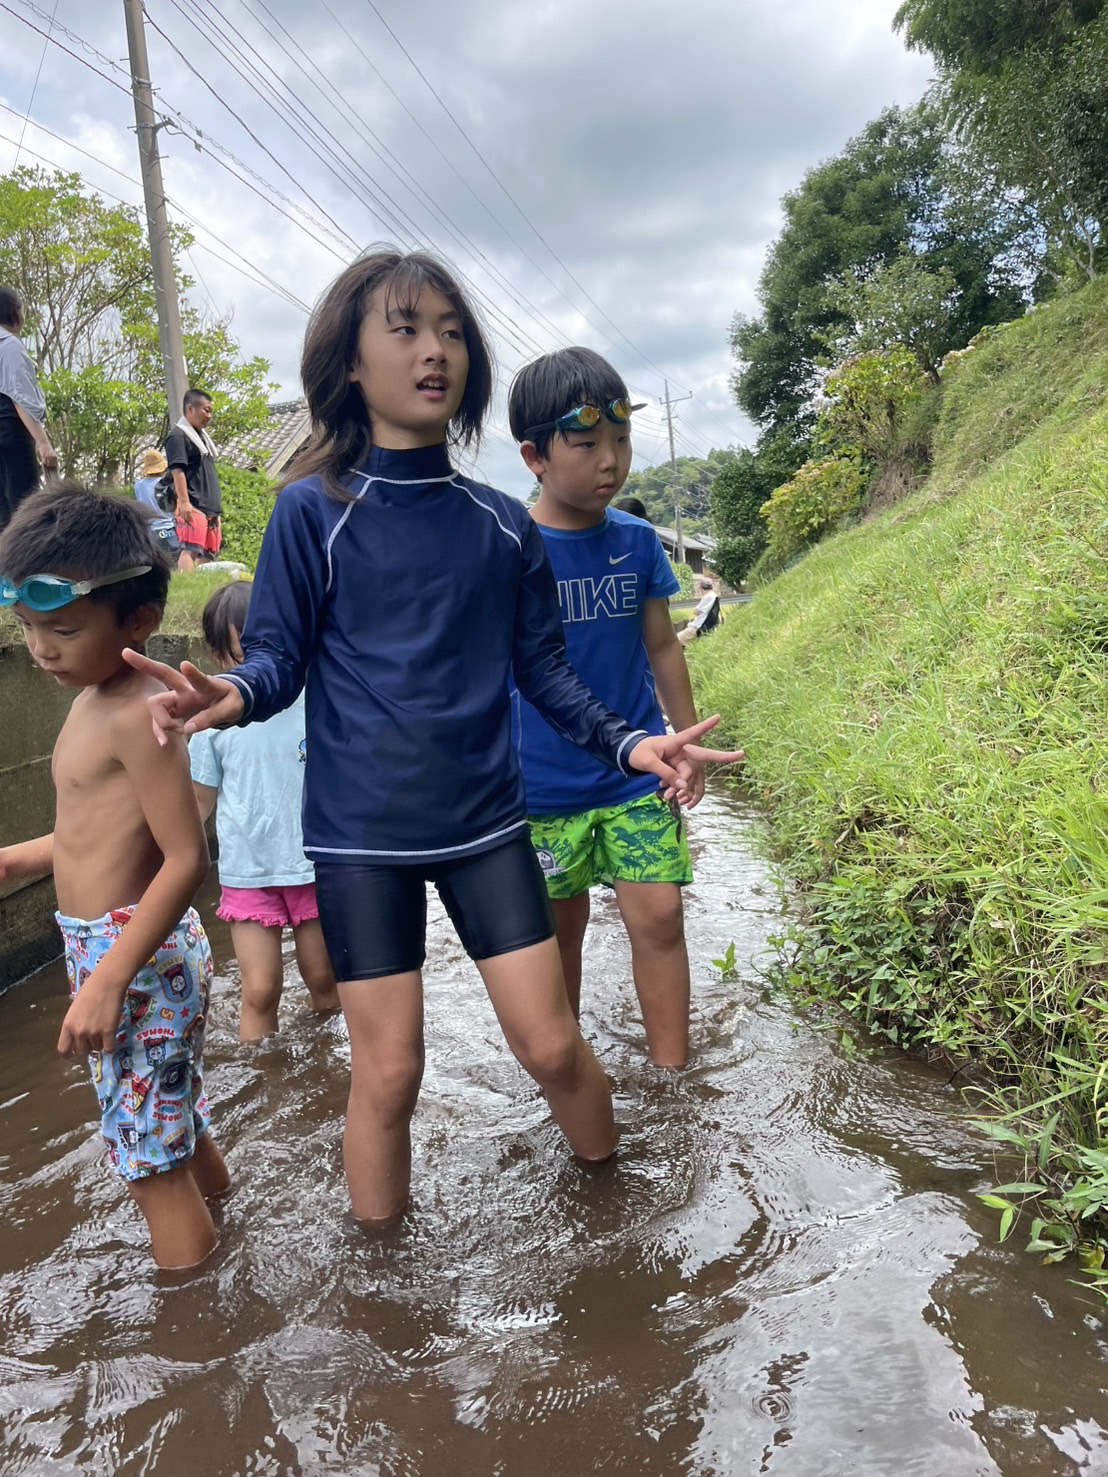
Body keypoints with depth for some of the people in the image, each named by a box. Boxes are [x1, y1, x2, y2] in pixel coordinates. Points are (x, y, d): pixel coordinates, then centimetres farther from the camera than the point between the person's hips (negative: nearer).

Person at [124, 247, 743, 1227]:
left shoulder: (504, 525, 3)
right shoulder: (313, 512, -6)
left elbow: (544, 670, 7)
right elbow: (277, 657, -6)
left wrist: (626, 743, -8)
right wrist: (233, 695, -29)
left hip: (486, 821, 3)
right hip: (362, 832, -2)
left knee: (552, 1044, 8)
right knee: (388, 1072, 5)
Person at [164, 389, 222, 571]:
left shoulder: (202, 436, 22)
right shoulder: (178, 435, -5)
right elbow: (177, 470, -14)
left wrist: (217, 508, 24)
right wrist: (184, 502, -24)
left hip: (210, 507, 9)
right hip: (193, 507, -9)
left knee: (207, 554, 7)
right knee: (190, 550, -17)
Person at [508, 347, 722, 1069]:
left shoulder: (638, 541, -1)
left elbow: (662, 646, 10)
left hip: (638, 773, 2)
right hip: (543, 786, -2)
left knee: (659, 917, -2)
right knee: (562, 927, 13)